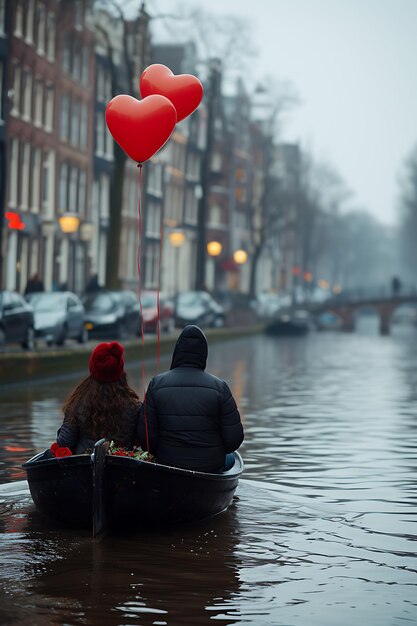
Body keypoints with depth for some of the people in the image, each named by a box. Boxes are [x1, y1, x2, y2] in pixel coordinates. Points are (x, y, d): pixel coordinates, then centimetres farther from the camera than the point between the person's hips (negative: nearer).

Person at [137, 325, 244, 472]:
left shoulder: (157, 385, -11)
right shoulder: (219, 387, -13)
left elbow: (145, 436, -10)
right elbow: (234, 438, -11)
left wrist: (161, 455, 10)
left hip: (167, 464, 2)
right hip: (211, 466, -2)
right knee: (230, 459, 35)